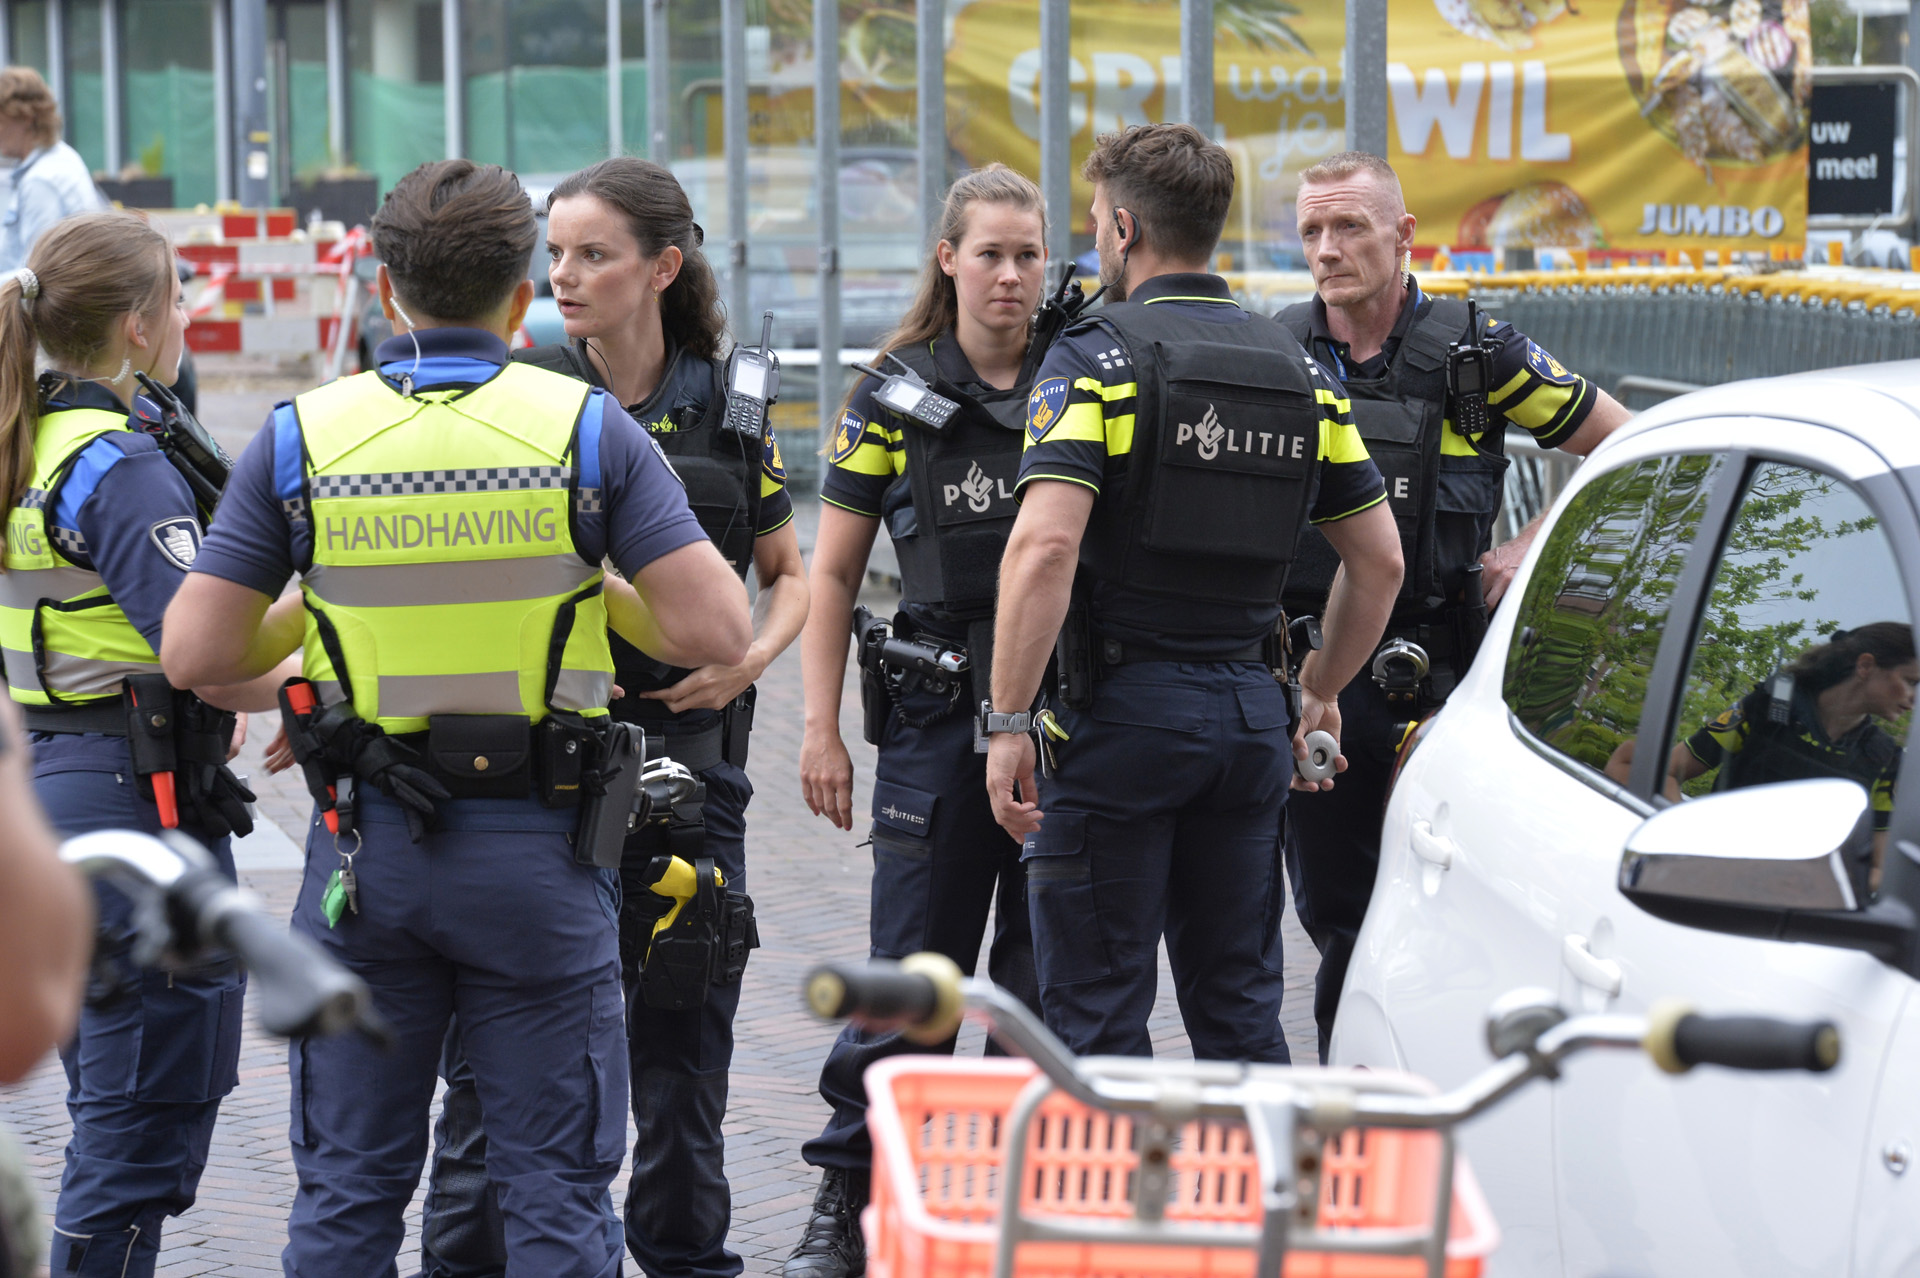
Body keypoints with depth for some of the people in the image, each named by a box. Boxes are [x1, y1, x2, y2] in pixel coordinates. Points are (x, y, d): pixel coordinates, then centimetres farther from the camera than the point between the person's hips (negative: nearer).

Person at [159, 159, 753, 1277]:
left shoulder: (302, 436, -1)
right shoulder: (587, 428, -5)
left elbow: (197, 654, -4)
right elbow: (715, 630, -11)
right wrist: (596, 588, 7)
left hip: (366, 847, 2)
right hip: (537, 847, -1)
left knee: (349, 1185, 12)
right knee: (557, 1188, 6)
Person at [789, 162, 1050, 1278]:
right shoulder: (894, 397, 3)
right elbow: (835, 574, 6)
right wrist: (822, 730, 0)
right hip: (937, 721, -1)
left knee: (1049, 967, 6)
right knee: (911, 974, 1)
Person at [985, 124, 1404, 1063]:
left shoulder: (1097, 358, -8)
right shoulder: (1297, 371, 11)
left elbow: (1045, 546, -21)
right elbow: (1379, 561, 13)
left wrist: (1009, 720, -17)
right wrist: (1320, 691, 24)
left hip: (1121, 708, -6)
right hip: (1250, 713, 6)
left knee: (1098, 1012, 1)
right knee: (1240, 1005, 13)